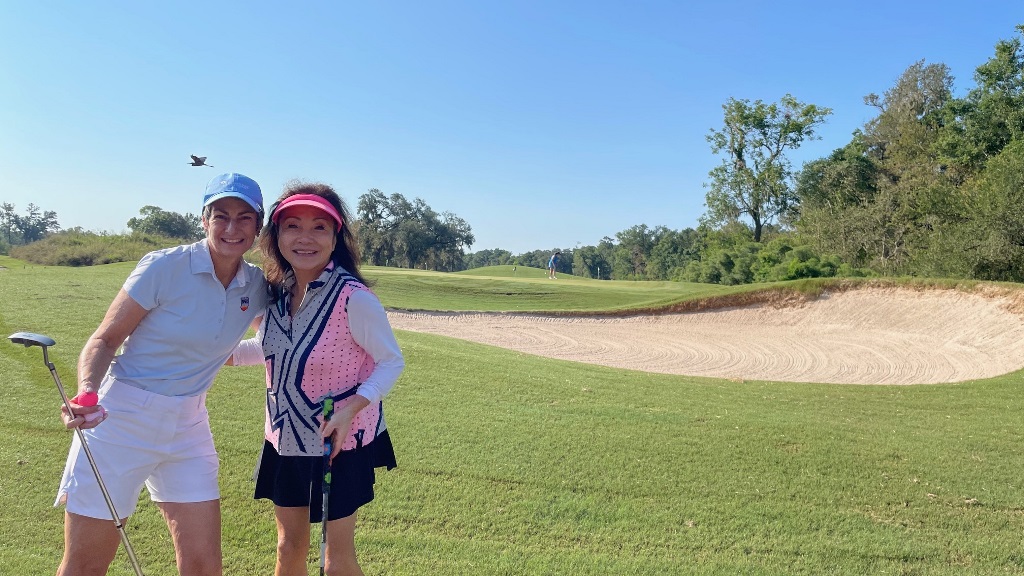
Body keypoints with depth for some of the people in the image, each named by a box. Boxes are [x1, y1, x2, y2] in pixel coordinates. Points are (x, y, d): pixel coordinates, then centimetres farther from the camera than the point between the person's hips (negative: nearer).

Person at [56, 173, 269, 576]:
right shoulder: (164, 267, -13)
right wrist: (87, 392, -27)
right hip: (121, 417, -4)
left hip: (188, 426, 4)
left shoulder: (257, 286, 0)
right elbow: (105, 339, -10)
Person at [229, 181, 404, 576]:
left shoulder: (354, 298, -24)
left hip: (341, 442, -6)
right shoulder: (276, 292, -4)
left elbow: (392, 361, -14)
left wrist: (351, 408, -26)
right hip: (284, 439, 6)